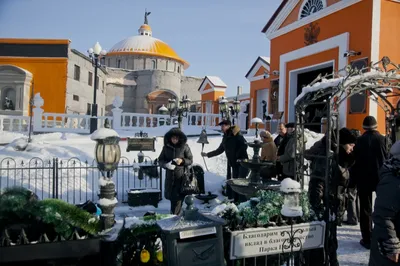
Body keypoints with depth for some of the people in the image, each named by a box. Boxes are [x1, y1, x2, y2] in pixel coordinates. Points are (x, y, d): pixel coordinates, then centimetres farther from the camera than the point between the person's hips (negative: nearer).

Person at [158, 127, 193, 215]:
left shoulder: (184, 147, -4)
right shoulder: (166, 147, 3)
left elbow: (190, 160, 1)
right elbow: (161, 159, 8)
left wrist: (182, 161, -19)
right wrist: (166, 164, -13)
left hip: (181, 176, -3)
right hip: (170, 175, 4)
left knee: (178, 196, -3)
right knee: (170, 195, 14)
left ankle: (175, 215, 10)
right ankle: (177, 211, 38)